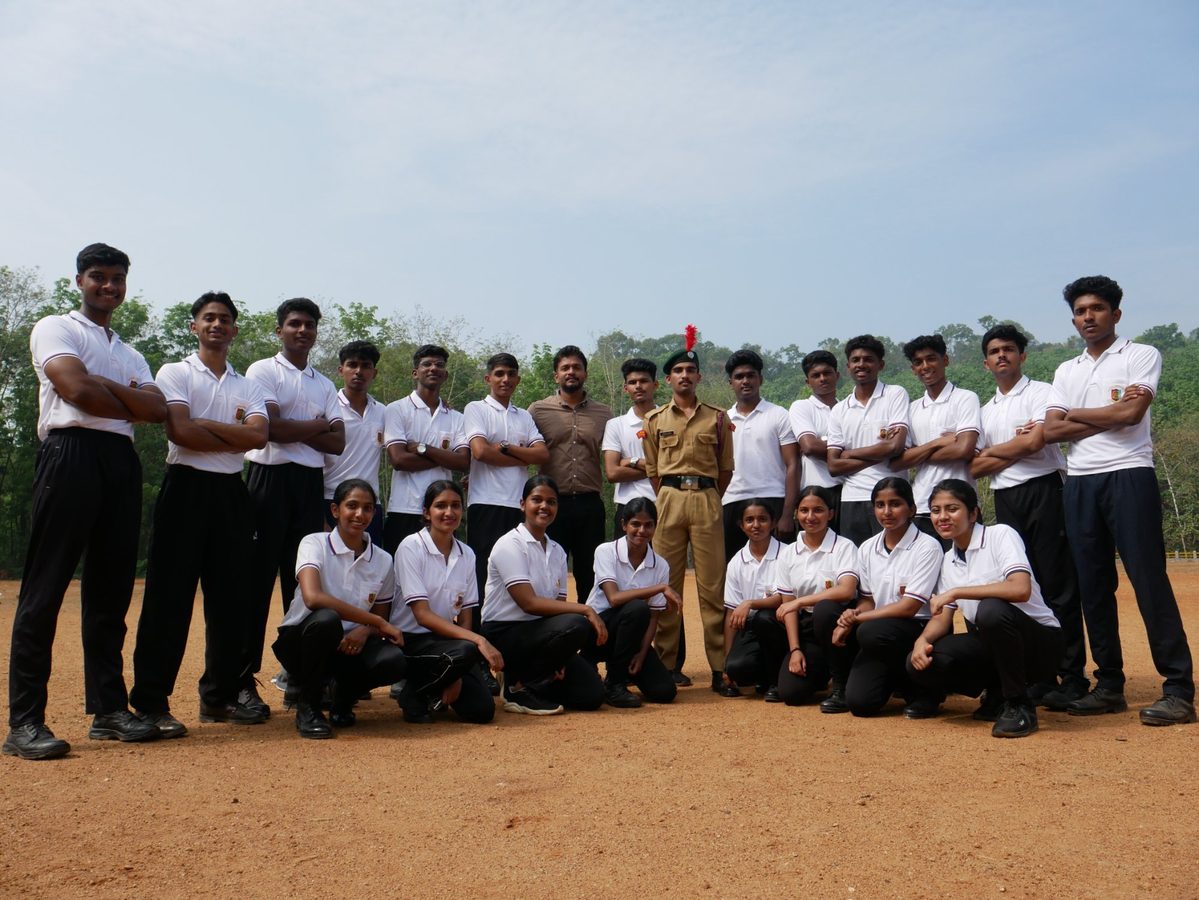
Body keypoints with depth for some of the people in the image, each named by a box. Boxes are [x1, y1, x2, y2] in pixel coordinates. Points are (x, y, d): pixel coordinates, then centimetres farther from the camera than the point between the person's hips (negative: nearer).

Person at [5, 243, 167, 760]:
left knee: (112, 590, 7)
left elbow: (158, 410, 6)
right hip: (71, 453, -6)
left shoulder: (130, 354, 25)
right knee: (45, 588, -6)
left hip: (122, 463, 7)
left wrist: (104, 384, -6)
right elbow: (77, 392, -12)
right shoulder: (55, 329, 7)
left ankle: (108, 710, 13)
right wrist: (131, 404, 3)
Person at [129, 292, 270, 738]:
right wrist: (234, 435, -4)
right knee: (169, 596, -5)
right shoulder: (175, 373, 5)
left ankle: (219, 696, 16)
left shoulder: (248, 386, 16)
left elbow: (258, 436, -4)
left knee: (229, 597, 6)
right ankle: (150, 700, 2)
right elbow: (180, 432, -12)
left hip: (231, 492, 5)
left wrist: (205, 423, -9)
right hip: (186, 487, -4)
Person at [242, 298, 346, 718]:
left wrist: (293, 430, -6)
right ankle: (243, 679, -1)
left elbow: (337, 442, 7)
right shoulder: (263, 371, 2)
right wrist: (316, 426, 0)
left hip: (311, 483, 5)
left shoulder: (324, 384, 18)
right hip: (271, 478, -5)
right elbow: (270, 428, -13)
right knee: (259, 578, -5)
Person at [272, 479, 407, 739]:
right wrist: (379, 623, -28)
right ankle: (307, 706, -12)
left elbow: (381, 617, 9)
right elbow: (312, 598, -29)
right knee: (326, 619, -38)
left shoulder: (382, 560, 1)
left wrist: (365, 631, -18)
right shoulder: (314, 544, -11)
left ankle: (343, 698, 7)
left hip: (350, 644, 4)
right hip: (300, 640, -3)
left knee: (394, 661, -28)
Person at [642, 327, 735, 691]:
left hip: (707, 500, 0)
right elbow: (651, 470, 12)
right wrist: (670, 501, 6)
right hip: (669, 498, 1)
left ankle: (720, 666, 1)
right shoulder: (655, 420, 10)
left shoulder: (718, 418, 9)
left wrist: (708, 501, 8)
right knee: (667, 583, 1)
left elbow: (726, 469, 13)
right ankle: (668, 663, 8)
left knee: (712, 584, -2)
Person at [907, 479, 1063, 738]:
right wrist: (923, 639, -15)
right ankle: (998, 695, 8)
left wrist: (955, 592, -26)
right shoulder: (948, 560, 8)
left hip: (1039, 643, -6)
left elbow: (1021, 589, -29)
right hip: (991, 645, 6)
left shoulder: (1001, 535, -12)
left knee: (991, 609, -38)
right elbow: (942, 618, 7)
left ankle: (1019, 706, -17)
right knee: (921, 663, -17)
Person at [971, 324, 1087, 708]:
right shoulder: (986, 410, 19)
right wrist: (1016, 448, -3)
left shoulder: (1041, 392, 3)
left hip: (1043, 491, -6)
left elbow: (1035, 442, -13)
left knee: (1058, 585, -6)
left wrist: (992, 450, 1)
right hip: (1006, 500, 6)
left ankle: (1072, 676, -1)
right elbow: (975, 467, 10)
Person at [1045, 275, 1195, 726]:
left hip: (1128, 476, -5)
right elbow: (1051, 431, 5)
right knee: (1093, 587, 6)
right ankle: (1110, 685, 14)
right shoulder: (1066, 371, 18)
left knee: (1150, 582, -8)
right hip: (1079, 483, 5)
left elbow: (1131, 413, -12)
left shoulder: (1142, 355, 4)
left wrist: (1075, 414, -1)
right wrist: (1111, 415, -6)